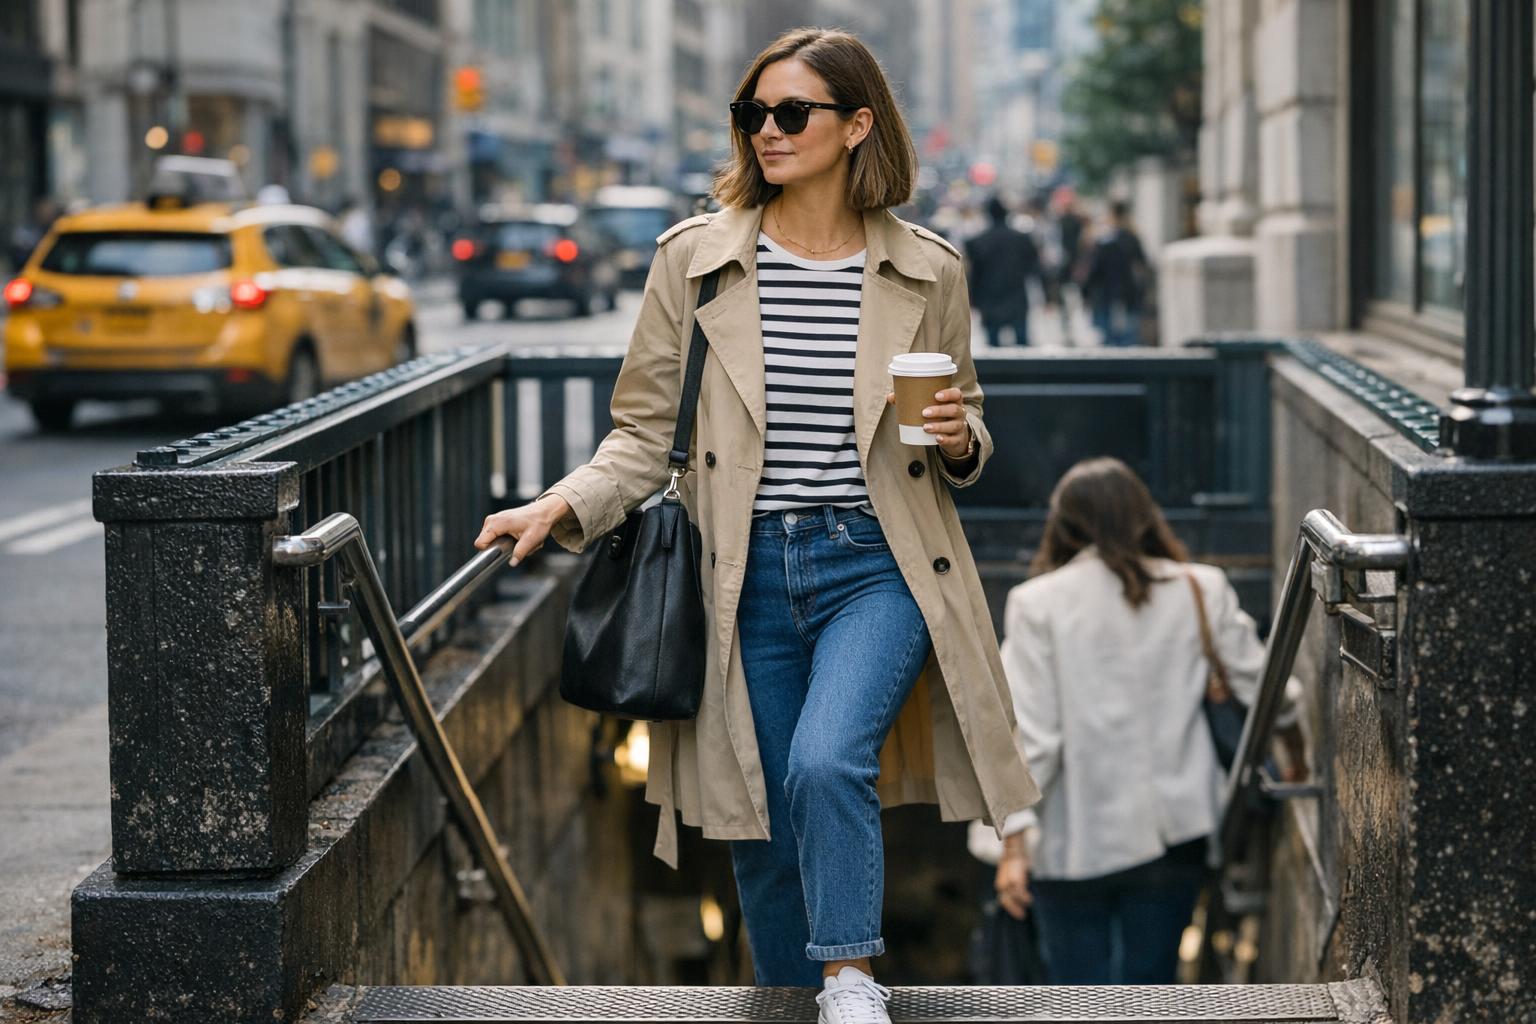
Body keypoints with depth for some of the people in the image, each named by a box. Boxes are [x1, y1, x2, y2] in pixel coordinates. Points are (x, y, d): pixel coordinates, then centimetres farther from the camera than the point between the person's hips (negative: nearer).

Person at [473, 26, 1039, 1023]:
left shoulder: (927, 271, 3)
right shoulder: (695, 259, 1)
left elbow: (965, 423, 16)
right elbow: (648, 433, 4)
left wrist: (959, 441, -7)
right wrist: (565, 505, -11)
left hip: (876, 565, -1)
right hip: (747, 575, 1)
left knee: (825, 763, -26)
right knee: (764, 828, 6)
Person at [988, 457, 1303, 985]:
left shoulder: (1037, 603, -6)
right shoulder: (1200, 591, 2)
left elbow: (1029, 730, -10)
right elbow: (1258, 681, 10)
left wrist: (1013, 843, -7)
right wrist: (1297, 748, 30)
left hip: (1076, 840, -2)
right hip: (1172, 833, 3)